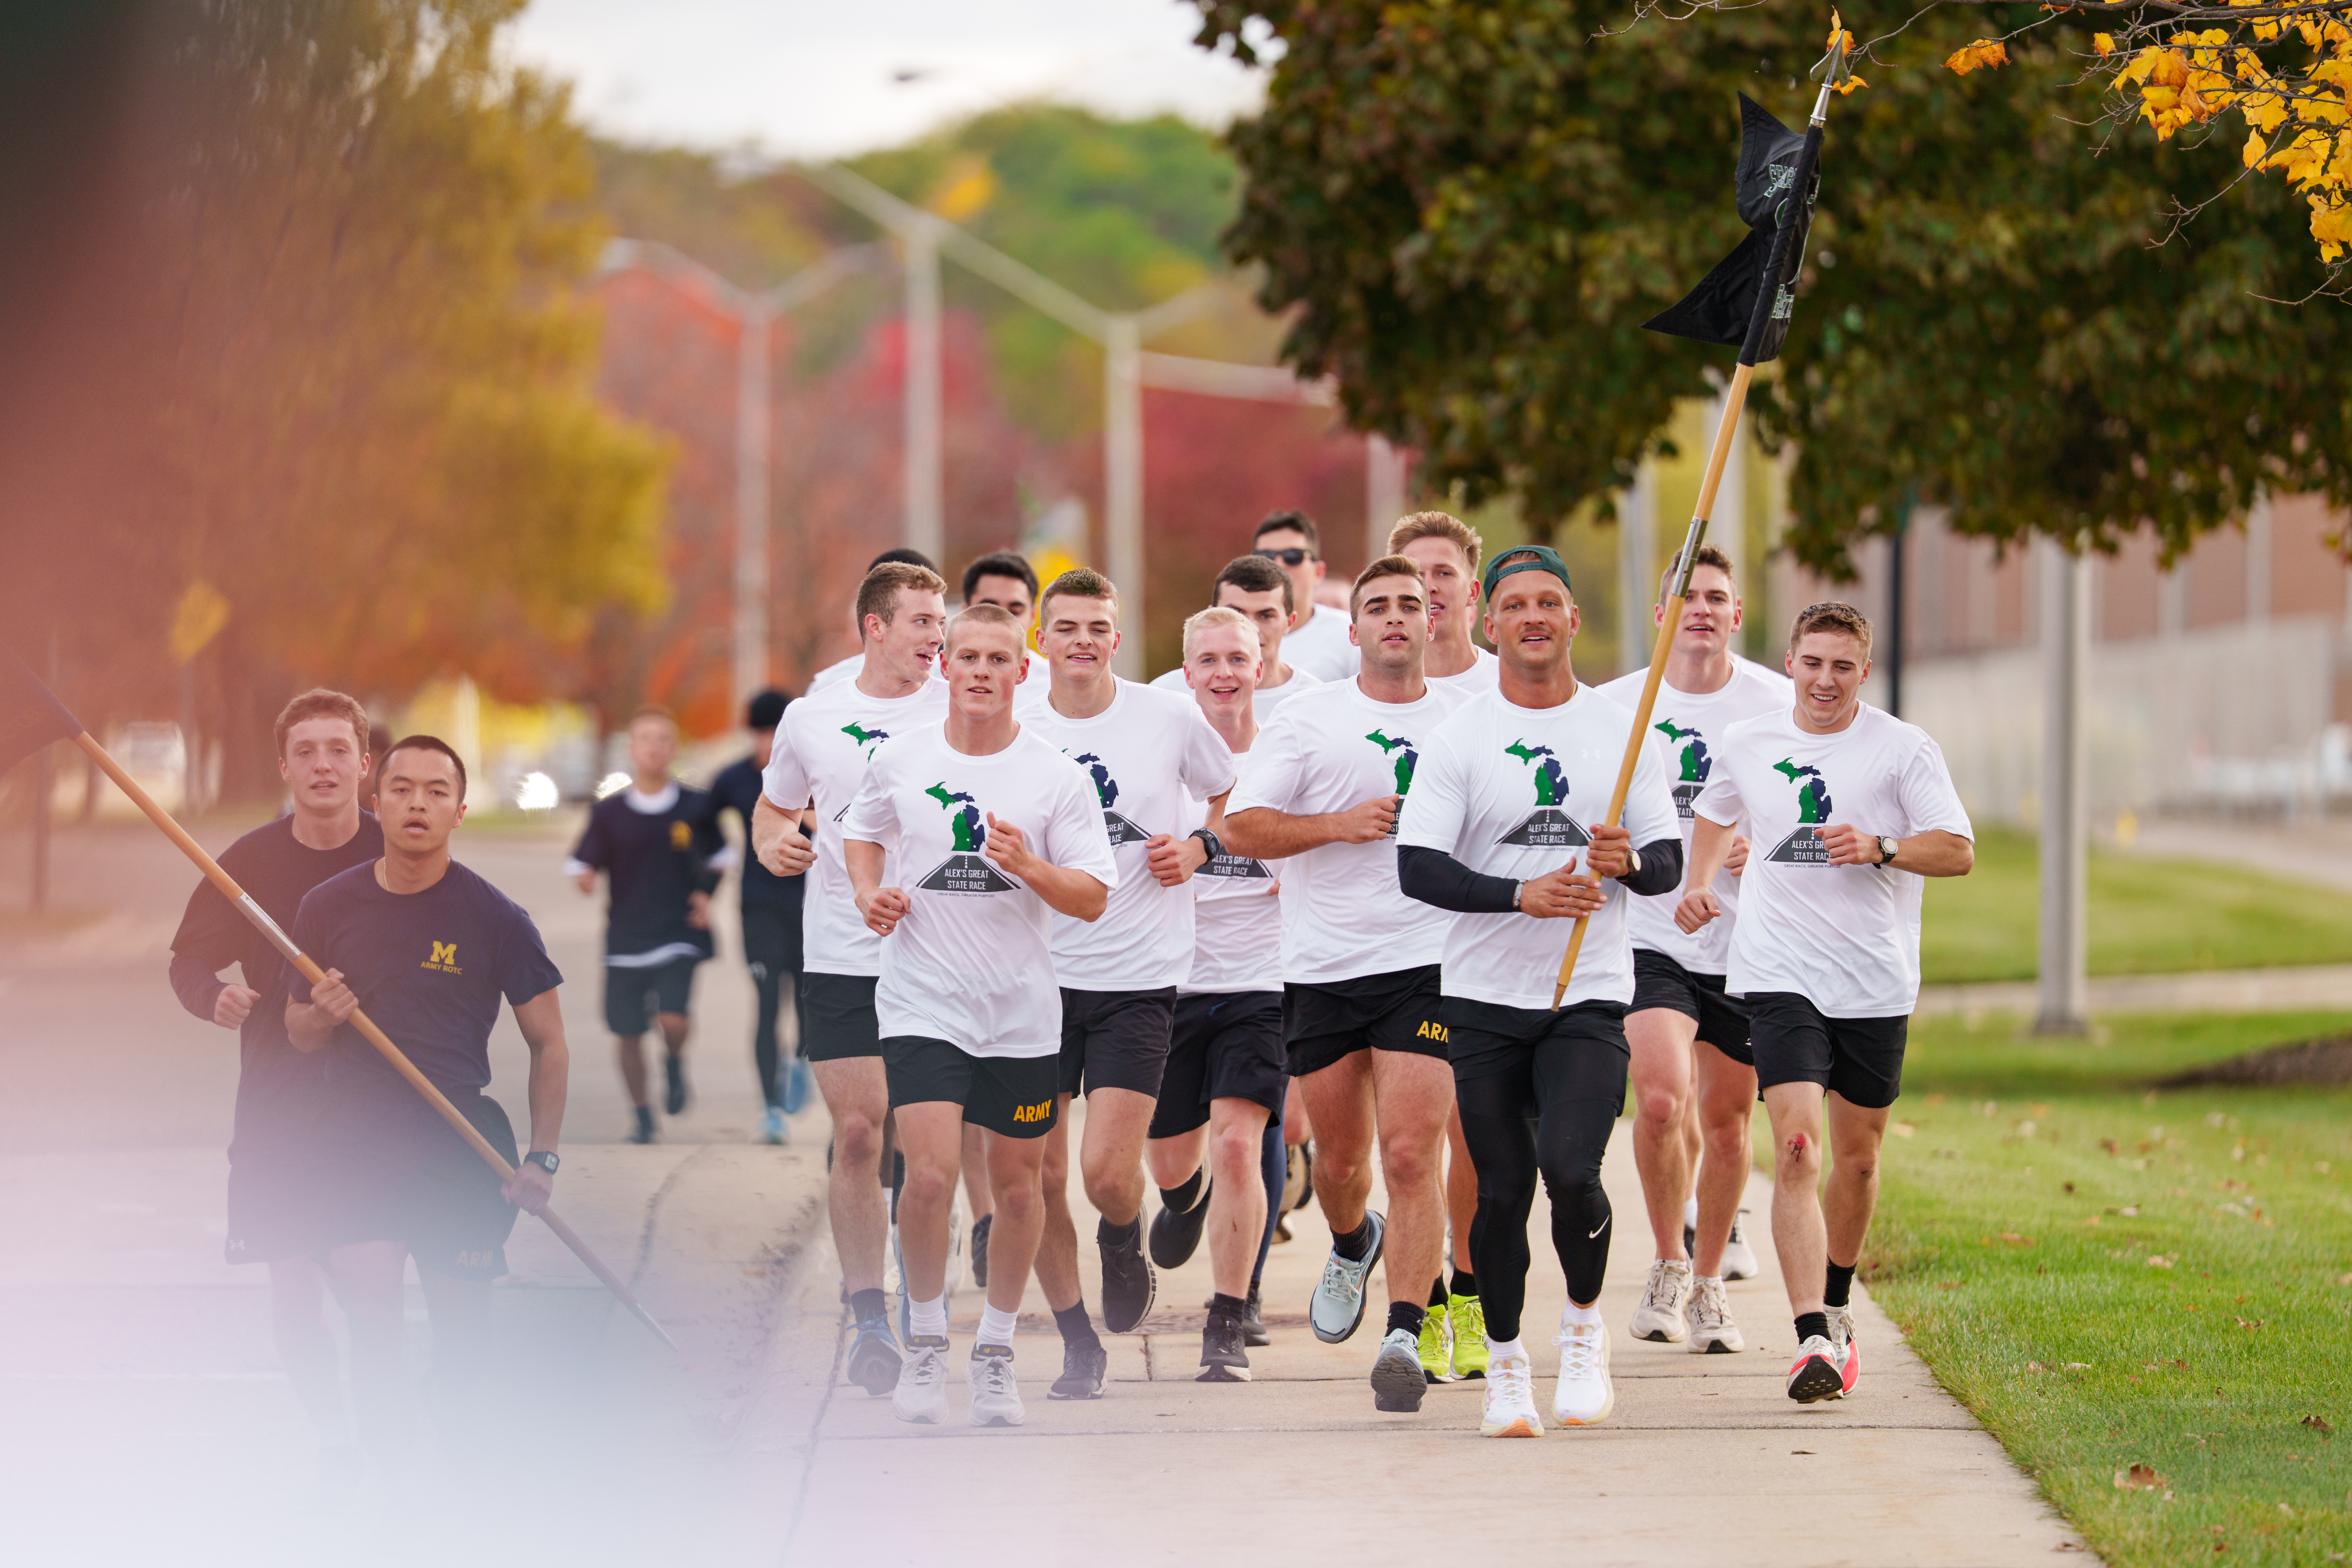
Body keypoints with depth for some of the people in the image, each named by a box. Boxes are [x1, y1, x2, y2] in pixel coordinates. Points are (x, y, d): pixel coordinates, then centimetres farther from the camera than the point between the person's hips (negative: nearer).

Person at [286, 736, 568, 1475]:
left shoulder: (496, 919, -3)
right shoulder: (328, 907, 3)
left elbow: (547, 1042, 4)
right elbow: (298, 1032, 13)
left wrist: (542, 1157, -3)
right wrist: (322, 1016, -11)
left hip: (464, 1147, -1)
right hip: (360, 1138, 1)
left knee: (463, 1326, 2)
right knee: (369, 1304, -15)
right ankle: (394, 1486, -14)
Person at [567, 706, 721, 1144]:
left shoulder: (695, 808, 0)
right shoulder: (609, 812, -1)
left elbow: (715, 858, 15)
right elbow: (582, 865, 2)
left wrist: (706, 894, -1)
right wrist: (585, 878, -20)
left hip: (679, 937, -1)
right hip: (626, 938, 1)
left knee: (673, 1020, -20)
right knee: (627, 1033, 6)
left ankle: (675, 1061, 16)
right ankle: (643, 1116, 27)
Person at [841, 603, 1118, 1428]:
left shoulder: (1058, 775, -3)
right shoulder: (901, 760, 1)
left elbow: (1093, 899, -4)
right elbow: (862, 827, 21)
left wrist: (1030, 868, -21)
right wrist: (869, 894, 2)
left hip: (1023, 1010, 1)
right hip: (922, 1002, -1)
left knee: (1018, 1184, 7)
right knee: (930, 1175, -15)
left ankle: (995, 1351, 25)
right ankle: (926, 1340, 6)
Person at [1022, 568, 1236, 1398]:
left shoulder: (1171, 717, -2)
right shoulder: (1014, 732, 1)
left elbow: (1236, 799, 15)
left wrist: (1198, 846, -3)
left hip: (1139, 978, -2)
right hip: (1040, 976, 2)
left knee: (1107, 1174, -12)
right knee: (1040, 1178, 1)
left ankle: (1124, 1244, 25)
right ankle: (1077, 1340, 20)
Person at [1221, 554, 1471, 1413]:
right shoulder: (1308, 717, 4)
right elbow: (1240, 827, -1)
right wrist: (1342, 824, -13)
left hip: (1428, 962, -1)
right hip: (1323, 967, 1)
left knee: (1409, 1153, -14)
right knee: (1339, 1158, 13)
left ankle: (1405, 1336, -15)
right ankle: (1352, 1246, 47)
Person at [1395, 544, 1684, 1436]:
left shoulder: (1621, 731, 7)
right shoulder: (1459, 738, 1)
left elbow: (1669, 861, 8)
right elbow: (1416, 867, -6)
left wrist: (1629, 861, -15)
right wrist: (1520, 895, -19)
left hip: (1590, 998, 0)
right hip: (1485, 999, 0)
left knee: (1571, 1169, -18)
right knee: (1502, 1189, 1)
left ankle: (1584, 1329, 8)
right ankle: (1505, 1363, 21)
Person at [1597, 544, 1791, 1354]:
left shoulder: (1779, 704, -1)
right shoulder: (1615, 706, -1)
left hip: (1745, 937, 1)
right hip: (1649, 932, -1)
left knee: (1725, 1118, 9)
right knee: (1661, 1098, -19)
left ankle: (1709, 1284, 28)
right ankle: (1668, 1264, 3)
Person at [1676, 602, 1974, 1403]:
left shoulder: (1903, 748, -2)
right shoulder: (1748, 744, 7)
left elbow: (1958, 850, -6)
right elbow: (1716, 815, 27)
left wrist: (1881, 847, -22)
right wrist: (1698, 883, 10)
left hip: (1876, 983, 0)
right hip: (1780, 974, 0)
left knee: (1857, 1156, 12)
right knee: (1796, 1147, -17)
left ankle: (1836, 1307, 36)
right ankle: (1813, 1339, -24)